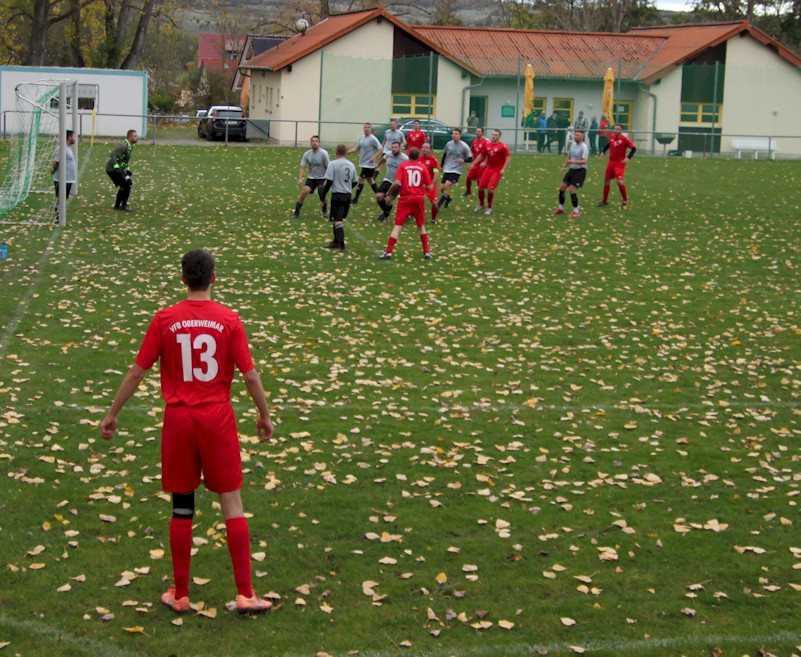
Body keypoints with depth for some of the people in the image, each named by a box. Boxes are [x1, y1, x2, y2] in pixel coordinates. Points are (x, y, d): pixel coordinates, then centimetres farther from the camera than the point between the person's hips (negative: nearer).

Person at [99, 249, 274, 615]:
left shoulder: (165, 320, -5)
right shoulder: (229, 320, -6)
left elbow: (137, 372, -1)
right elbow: (250, 376, -3)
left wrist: (112, 415, 9)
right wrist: (264, 415, 12)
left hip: (178, 419, 1)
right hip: (218, 419, -1)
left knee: (182, 507, 10)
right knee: (232, 503, 6)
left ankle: (180, 595, 19)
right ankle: (245, 595, 7)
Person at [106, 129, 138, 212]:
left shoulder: (130, 147, 13)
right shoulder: (123, 145, -19)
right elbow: (113, 155, -29)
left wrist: (128, 169, 15)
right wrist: (116, 167, -33)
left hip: (117, 169, 10)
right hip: (112, 169, -10)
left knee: (124, 186, 16)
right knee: (128, 184, -13)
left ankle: (117, 205, 25)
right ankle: (124, 205, -4)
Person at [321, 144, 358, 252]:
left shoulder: (333, 164, -11)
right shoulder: (351, 165, 8)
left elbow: (329, 182, -15)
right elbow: (354, 182, 14)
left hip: (337, 195, -6)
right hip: (348, 195, 6)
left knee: (337, 220, -7)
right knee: (340, 219, 19)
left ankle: (341, 245, -16)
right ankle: (336, 242, 28)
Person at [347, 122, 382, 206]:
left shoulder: (373, 139, -15)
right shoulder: (362, 138, 10)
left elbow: (380, 149, -13)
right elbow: (357, 148, 17)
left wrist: (374, 157, -23)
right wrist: (347, 152, 6)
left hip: (369, 164, -8)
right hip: (364, 163, 8)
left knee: (361, 179, -5)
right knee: (370, 180, 14)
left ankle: (355, 199, 2)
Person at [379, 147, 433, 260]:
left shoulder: (403, 166, -1)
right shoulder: (423, 167, 3)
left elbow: (397, 183, -14)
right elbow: (429, 187, 1)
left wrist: (389, 193, 2)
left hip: (406, 198, -2)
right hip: (419, 198, 2)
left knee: (398, 225, -2)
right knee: (421, 225, 18)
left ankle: (388, 252, -8)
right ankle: (426, 251, 19)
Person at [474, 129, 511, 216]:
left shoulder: (503, 147, -13)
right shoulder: (488, 145, 7)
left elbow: (508, 158, -13)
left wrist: (503, 169, -19)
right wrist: (485, 162, 7)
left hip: (497, 171, -6)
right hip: (489, 169, 6)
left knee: (490, 189, -14)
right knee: (481, 187, 4)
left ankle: (489, 208, 4)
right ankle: (481, 205, 25)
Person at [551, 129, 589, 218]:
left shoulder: (584, 147, -16)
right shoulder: (573, 144, 9)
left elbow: (584, 161, -25)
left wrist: (573, 161, -36)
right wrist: (564, 166, 19)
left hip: (580, 170, -8)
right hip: (572, 169, 8)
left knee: (571, 189, -16)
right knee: (562, 187, 6)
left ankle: (576, 211, -3)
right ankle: (561, 209, 20)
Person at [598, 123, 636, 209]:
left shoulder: (624, 139, -15)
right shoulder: (612, 136, 2)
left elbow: (633, 148, -11)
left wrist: (628, 157, -22)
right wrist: (603, 152, 12)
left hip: (620, 164, -6)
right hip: (611, 162, 6)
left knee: (620, 182, -18)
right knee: (606, 181, 11)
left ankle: (625, 201, 1)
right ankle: (605, 200, 29)